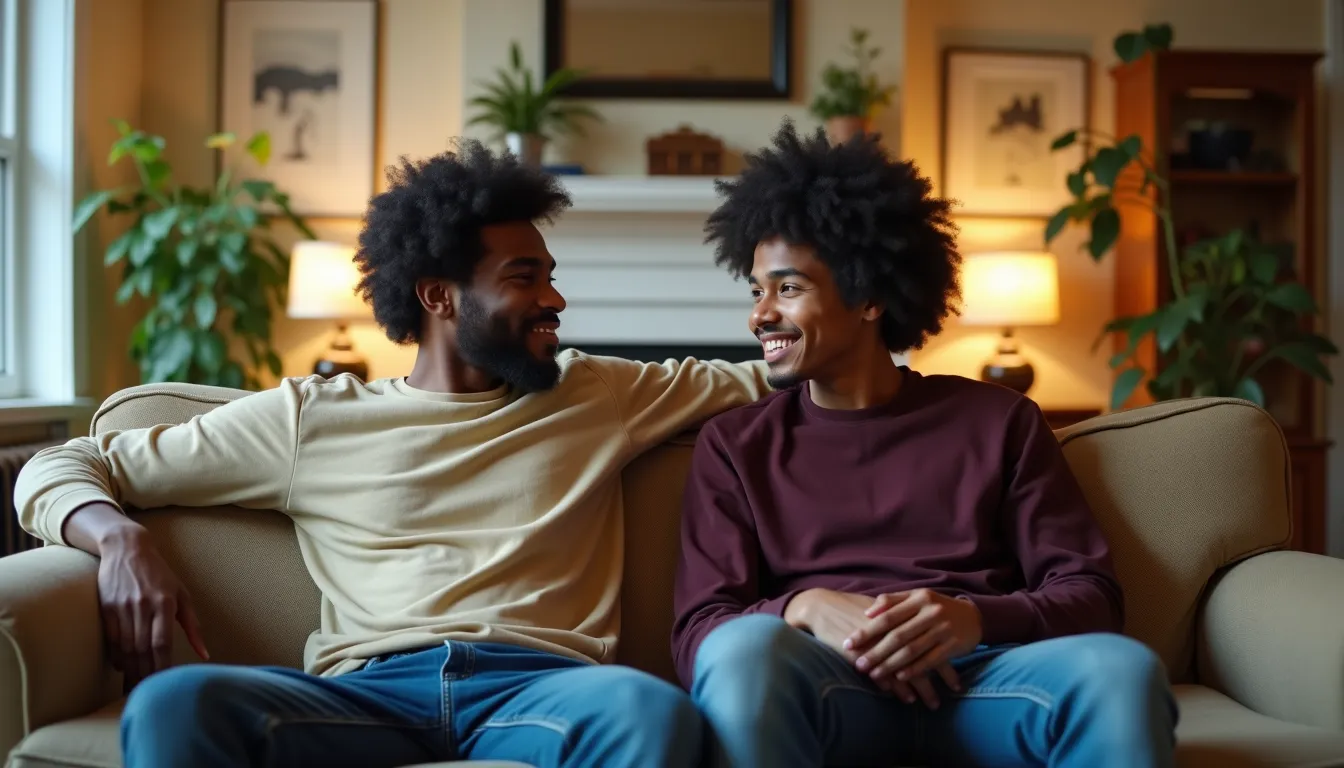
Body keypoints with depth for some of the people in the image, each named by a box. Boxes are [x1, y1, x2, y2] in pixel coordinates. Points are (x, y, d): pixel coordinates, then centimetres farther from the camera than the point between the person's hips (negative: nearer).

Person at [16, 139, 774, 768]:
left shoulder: (599, 397, 22)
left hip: (540, 685, 1)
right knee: (173, 705, -32)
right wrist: (123, 541, -3)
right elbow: (61, 468, 19)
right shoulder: (310, 415, 17)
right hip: (368, 691, 0)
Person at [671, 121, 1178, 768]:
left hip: (978, 677, 1)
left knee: (1120, 668, -32)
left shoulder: (999, 420, 15)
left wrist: (975, 618, -14)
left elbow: (1090, 594, 7)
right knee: (745, 648, -36)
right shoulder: (734, 444, 15)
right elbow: (700, 635, 5)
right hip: (821, 687, 0)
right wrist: (806, 607, -16)